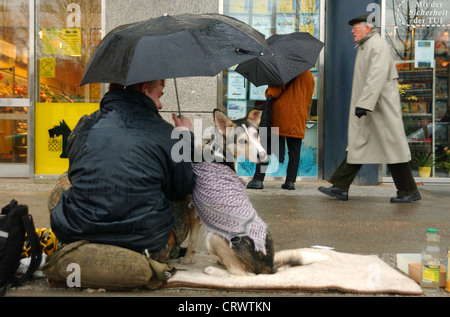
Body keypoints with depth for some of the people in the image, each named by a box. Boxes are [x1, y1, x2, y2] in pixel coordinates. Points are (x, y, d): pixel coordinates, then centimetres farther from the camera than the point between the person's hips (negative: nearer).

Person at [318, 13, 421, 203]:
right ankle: (341, 188, 11)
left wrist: (364, 103, -30)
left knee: (393, 148, -3)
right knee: (357, 146, 8)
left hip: (381, 109, -10)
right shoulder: (364, 47, 19)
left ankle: (409, 191, 10)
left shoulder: (377, 45, -12)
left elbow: (377, 77, -24)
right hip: (366, 109, 10)